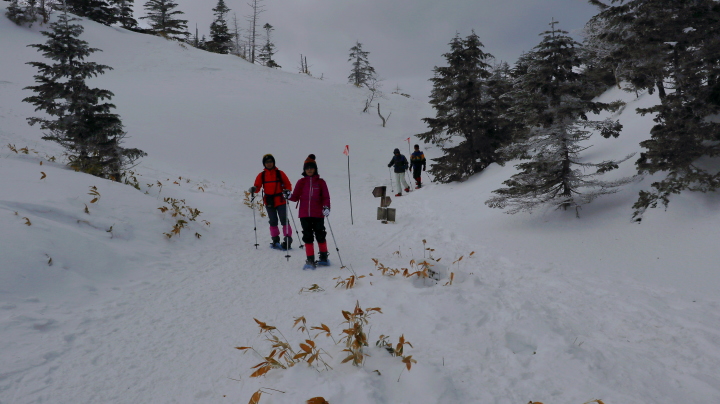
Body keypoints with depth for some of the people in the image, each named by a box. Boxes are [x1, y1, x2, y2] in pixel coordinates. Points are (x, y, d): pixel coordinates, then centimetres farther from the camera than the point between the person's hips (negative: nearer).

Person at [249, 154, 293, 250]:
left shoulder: (280, 173, 0)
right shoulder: (261, 175, 6)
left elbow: (288, 185, 2)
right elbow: (257, 186, 3)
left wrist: (287, 191, -18)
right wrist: (253, 189, -19)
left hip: (280, 201, -3)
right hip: (269, 202, 3)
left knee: (284, 220, -7)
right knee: (273, 222, 10)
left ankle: (288, 239, -4)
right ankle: (275, 240, 19)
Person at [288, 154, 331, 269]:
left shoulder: (320, 182, 3)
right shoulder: (301, 182, 7)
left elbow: (326, 197, 1)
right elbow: (296, 196, 6)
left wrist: (326, 207, -15)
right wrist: (289, 196, -14)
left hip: (318, 214, -1)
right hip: (304, 214, 2)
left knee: (320, 236, 5)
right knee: (308, 237, 3)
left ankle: (324, 258, 22)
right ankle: (310, 261, 10)